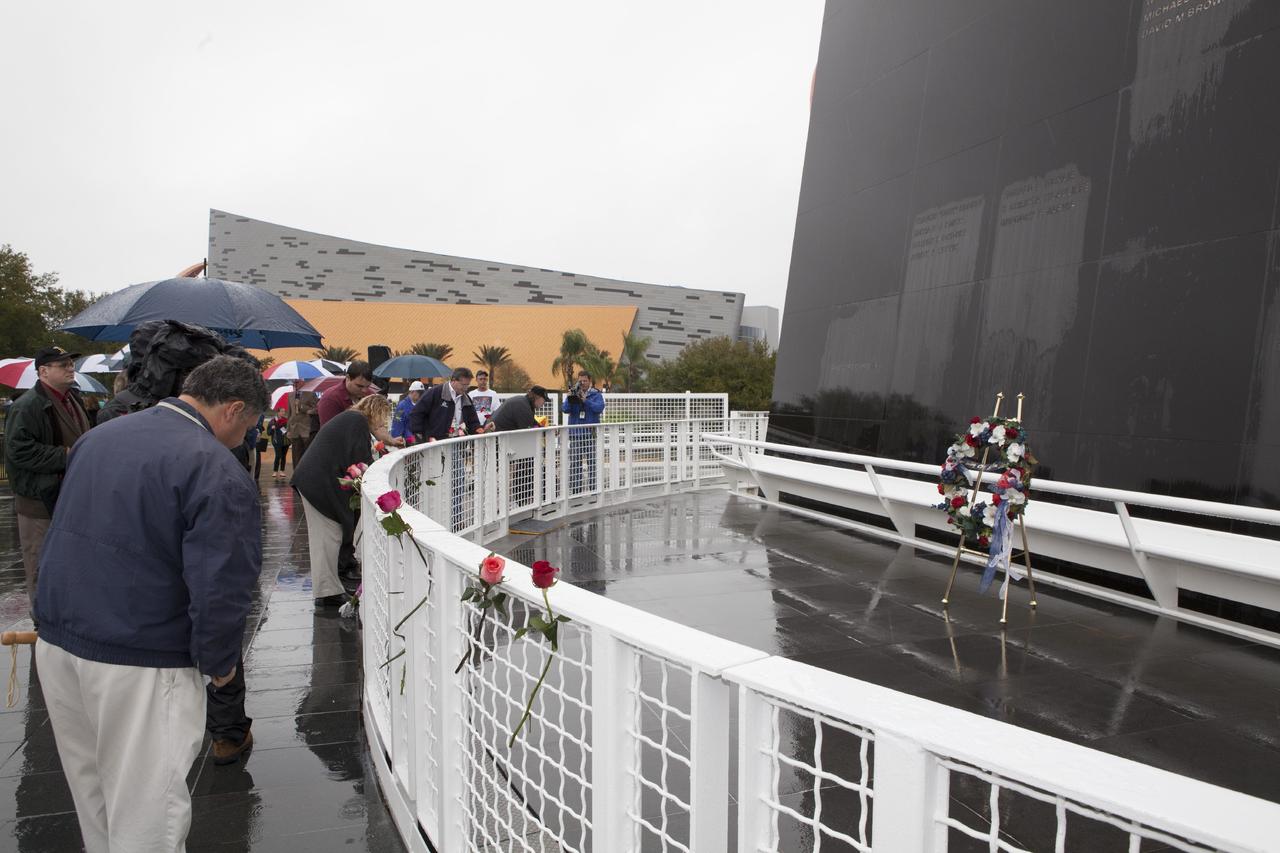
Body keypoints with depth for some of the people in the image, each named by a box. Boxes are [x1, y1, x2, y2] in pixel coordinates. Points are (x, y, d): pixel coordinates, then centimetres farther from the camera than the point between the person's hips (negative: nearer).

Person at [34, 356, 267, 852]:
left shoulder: (99, 436, 7)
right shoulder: (217, 471, -20)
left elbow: (65, 535, 19)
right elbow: (221, 588, -23)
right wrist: (219, 663, -6)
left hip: (55, 642, 8)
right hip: (139, 666, -7)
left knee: (91, 796, 24)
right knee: (145, 813, 7)